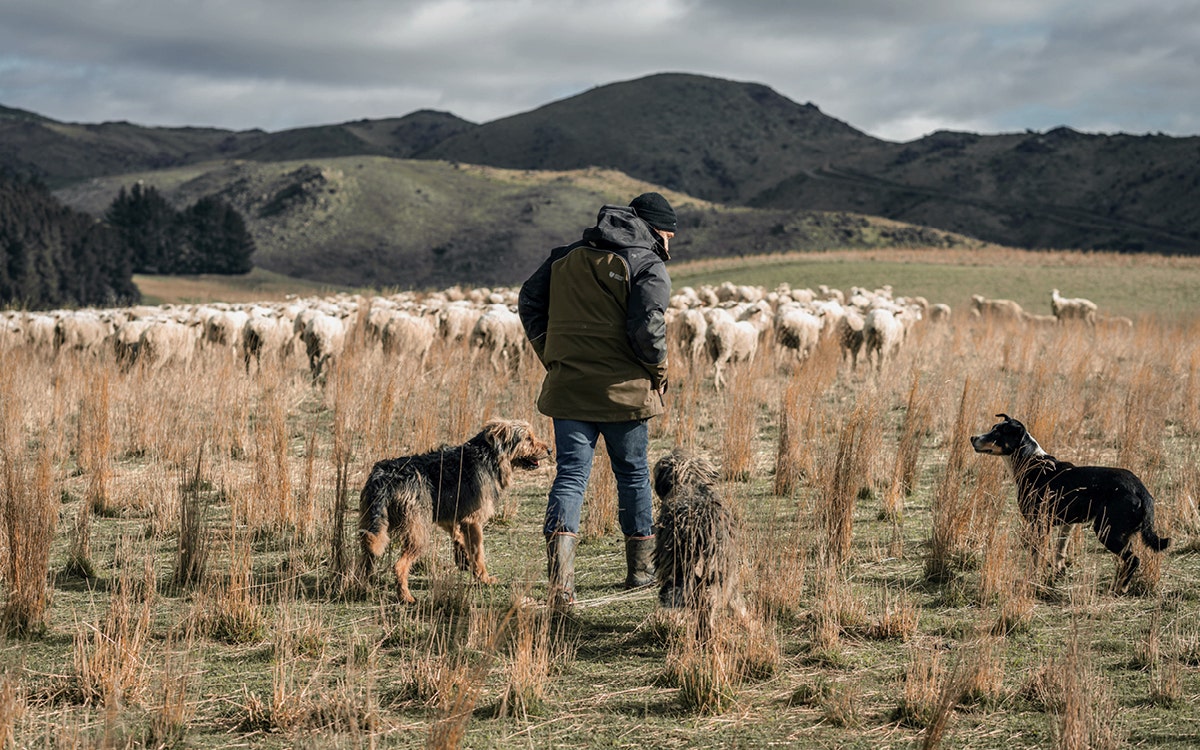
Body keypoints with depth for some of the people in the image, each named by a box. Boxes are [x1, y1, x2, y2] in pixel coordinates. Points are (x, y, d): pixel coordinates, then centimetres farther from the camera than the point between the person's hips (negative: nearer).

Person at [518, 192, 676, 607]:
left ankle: (560, 569, -20)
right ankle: (641, 567, 27)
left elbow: (529, 301, 13)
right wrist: (658, 370, -1)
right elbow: (647, 328, -18)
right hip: (623, 389, -3)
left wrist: (551, 356, 15)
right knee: (633, 473, 15)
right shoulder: (648, 266, -6)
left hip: (568, 386, 3)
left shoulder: (567, 256, 12)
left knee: (570, 474, 0)